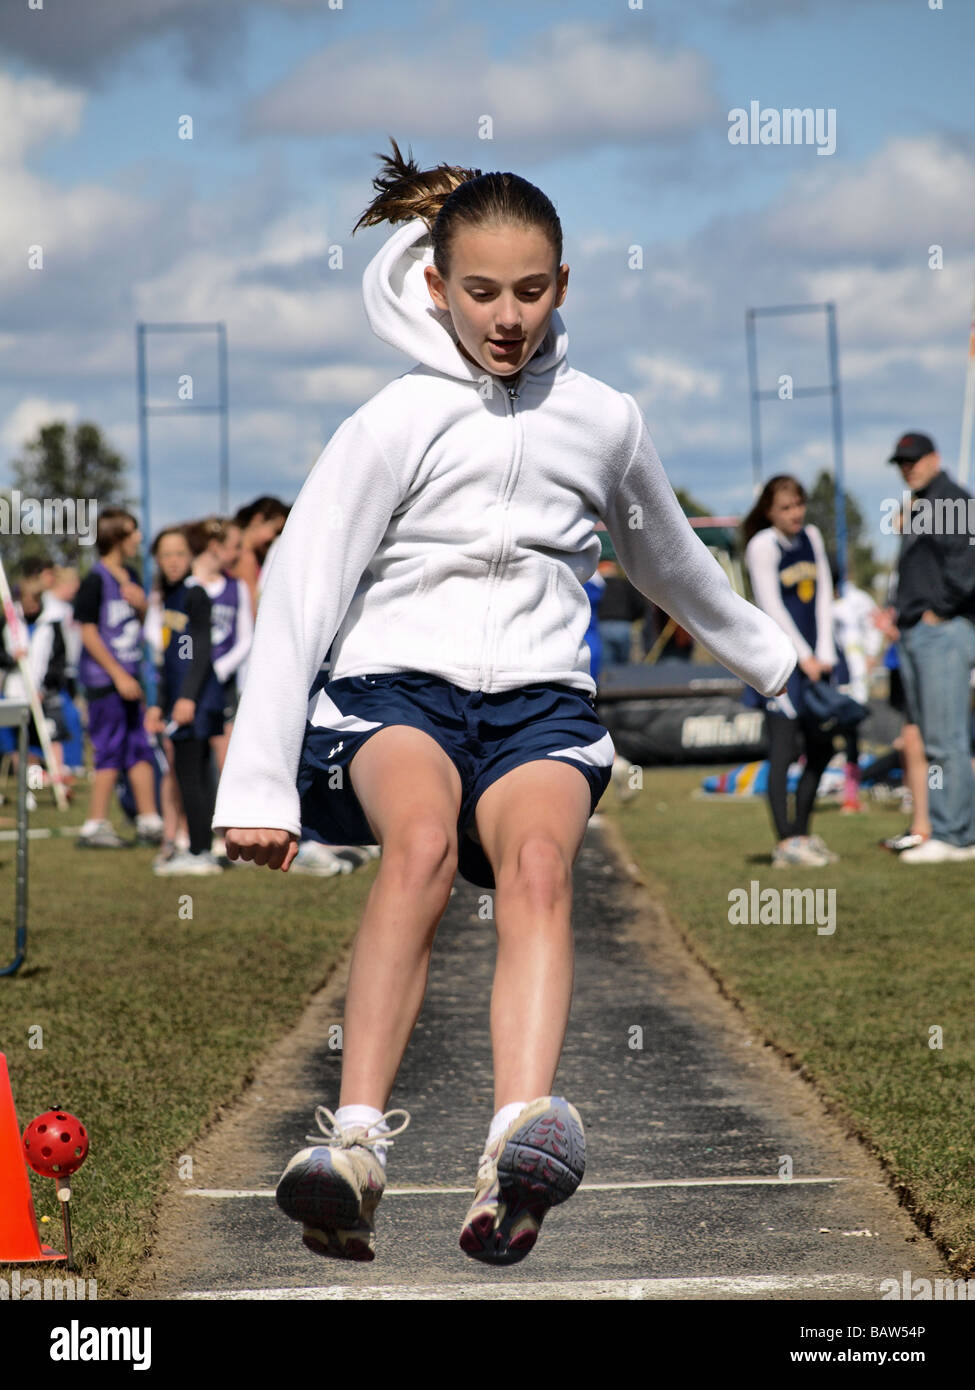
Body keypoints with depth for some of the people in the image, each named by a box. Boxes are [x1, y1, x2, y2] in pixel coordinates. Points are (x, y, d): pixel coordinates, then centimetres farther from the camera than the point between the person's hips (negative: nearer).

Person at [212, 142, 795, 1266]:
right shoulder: (395, 423, 3)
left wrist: (777, 663, 45)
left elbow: (671, 566, 33)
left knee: (537, 859, -34)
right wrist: (258, 784, -8)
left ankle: (519, 1148, -56)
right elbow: (298, 593, -1)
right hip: (393, 684, -2)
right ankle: (355, 1146, -48)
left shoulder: (603, 420, 14)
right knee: (423, 839, -37)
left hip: (540, 698, 2)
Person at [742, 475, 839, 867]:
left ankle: (801, 832, 19)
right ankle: (785, 842, -11)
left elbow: (823, 595, 11)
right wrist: (804, 657, -10)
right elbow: (771, 606, -10)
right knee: (783, 748, -10)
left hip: (812, 656, 7)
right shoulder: (763, 545, -7)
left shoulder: (810, 537, 12)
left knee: (822, 747, 9)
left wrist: (824, 653, 1)